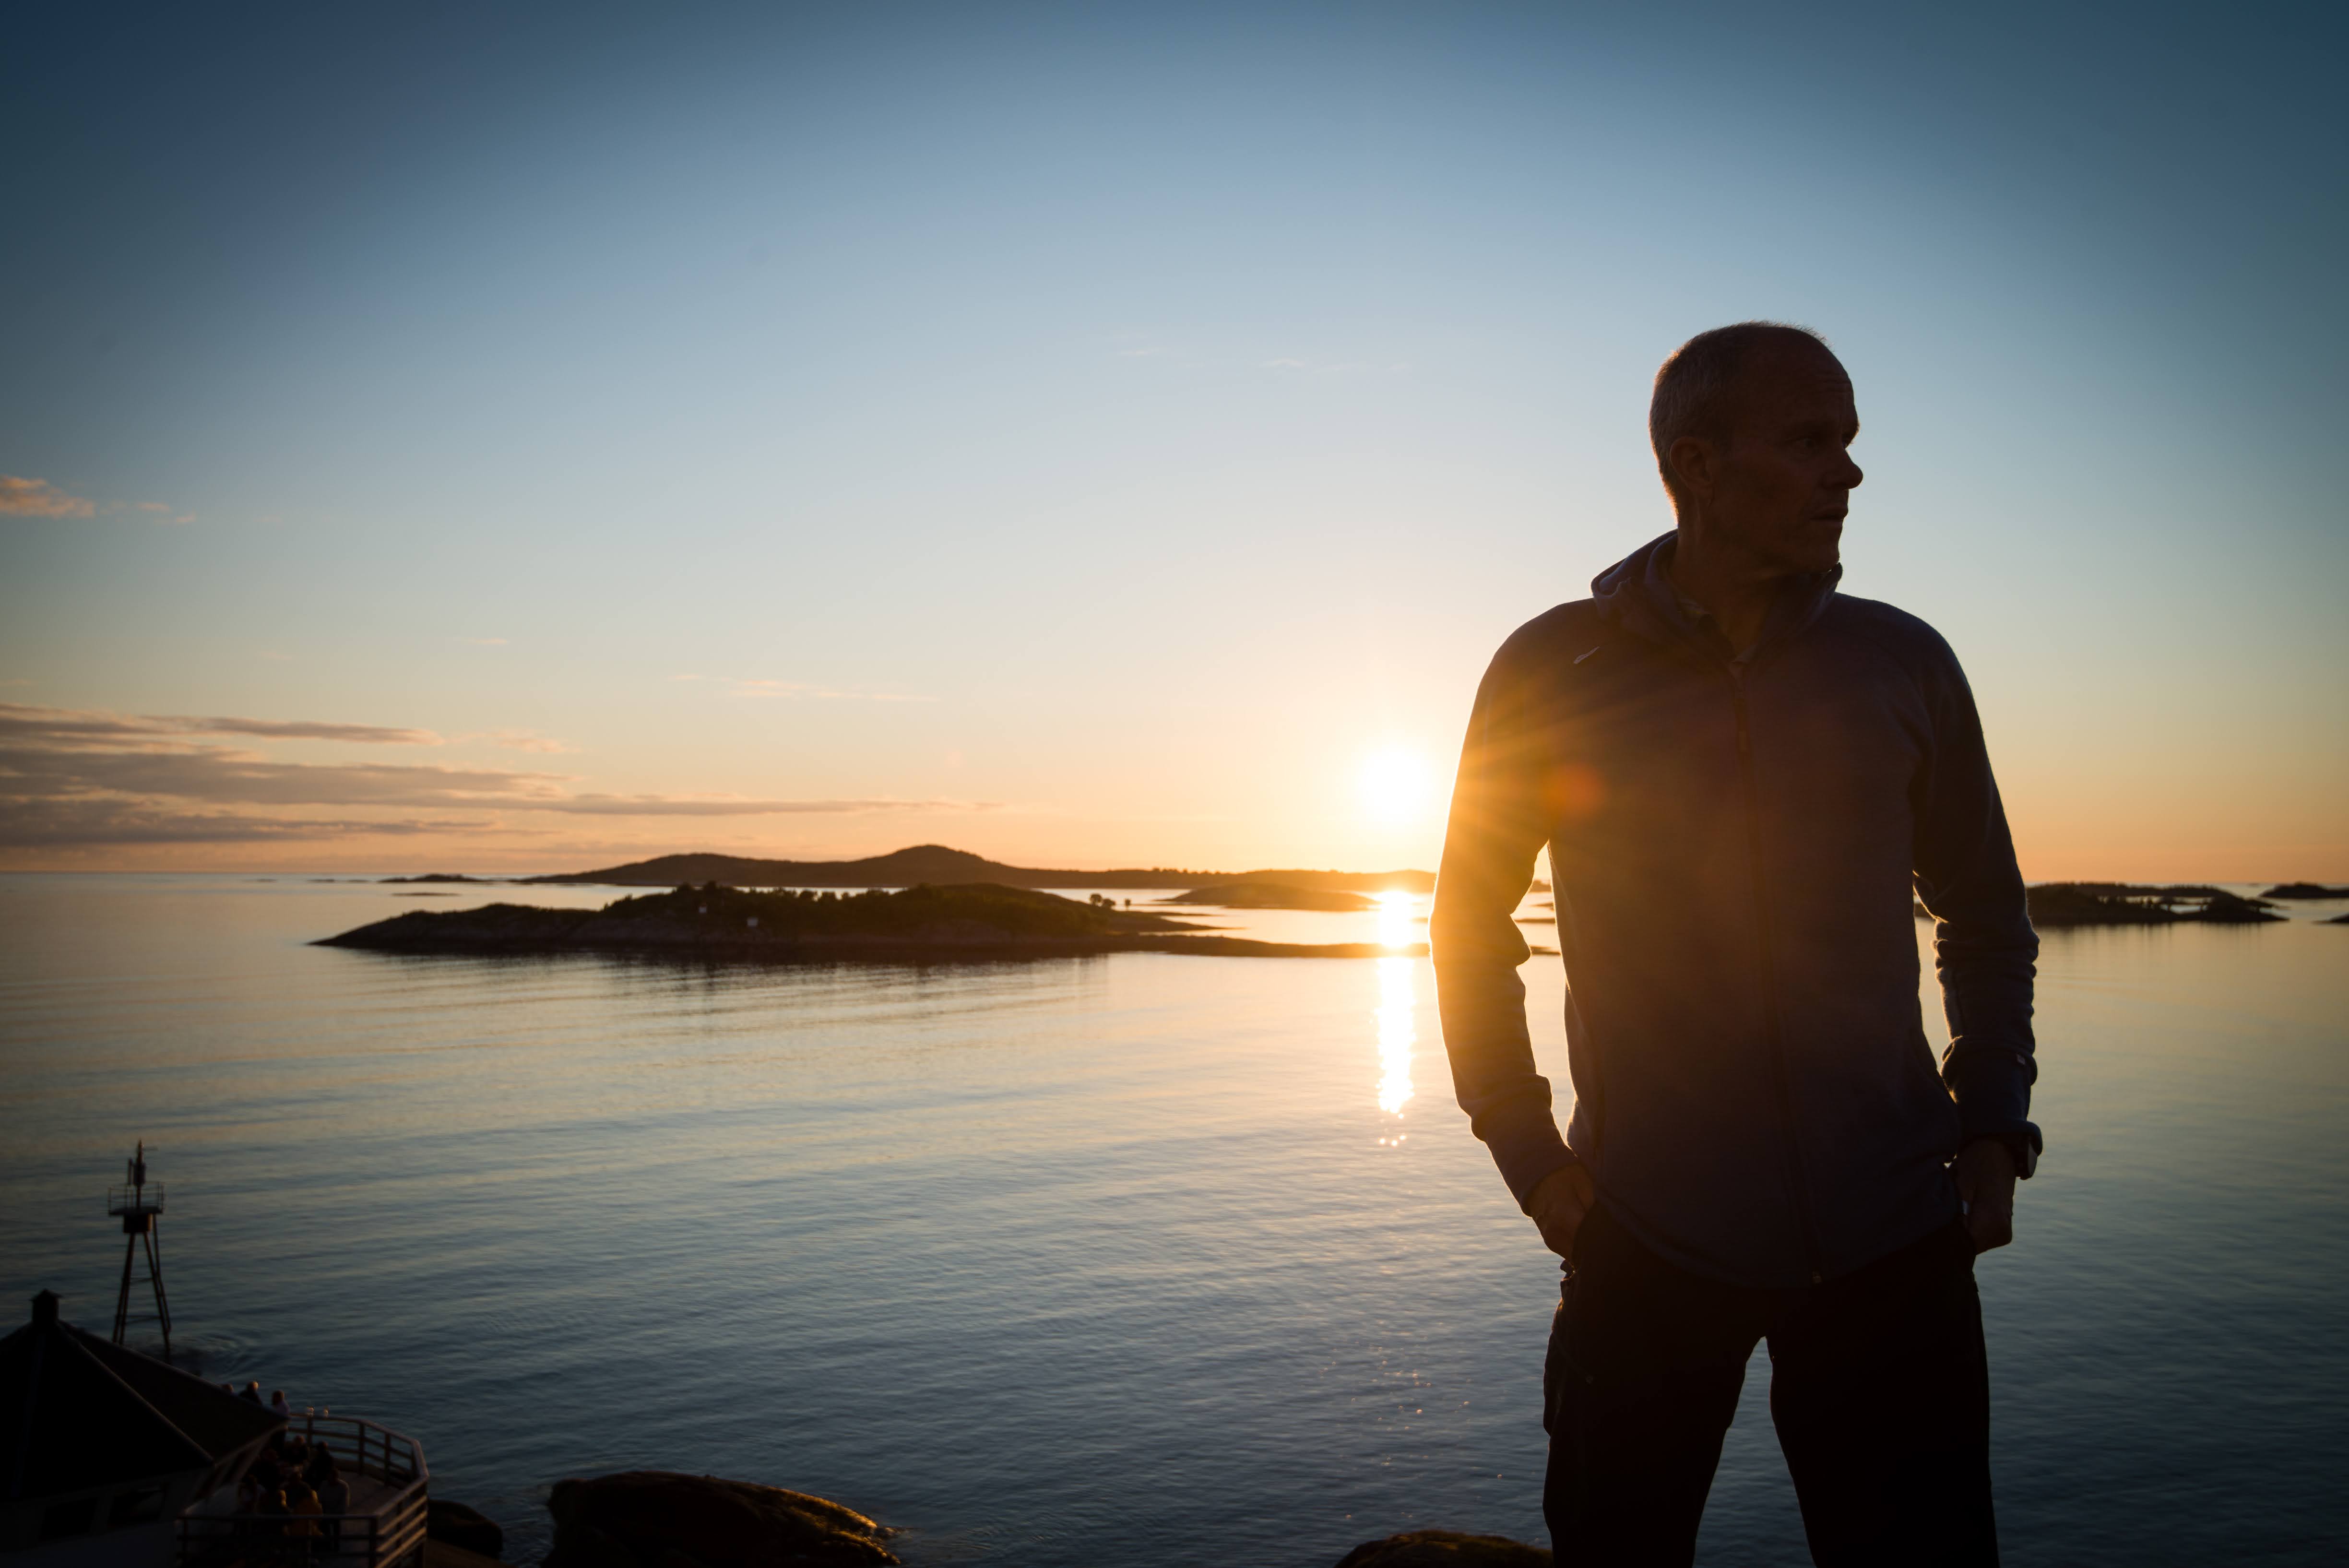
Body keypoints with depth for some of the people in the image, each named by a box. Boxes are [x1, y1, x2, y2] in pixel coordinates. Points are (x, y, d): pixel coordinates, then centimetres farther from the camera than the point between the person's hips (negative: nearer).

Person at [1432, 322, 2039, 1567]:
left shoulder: (1904, 664, 3)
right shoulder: (1553, 671, -3)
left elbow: (1987, 916, 15)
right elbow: (1468, 922, 6)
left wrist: (1992, 1128, 5)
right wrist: (1528, 1150, 0)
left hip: (1894, 1241, 2)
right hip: (1647, 1241, -1)